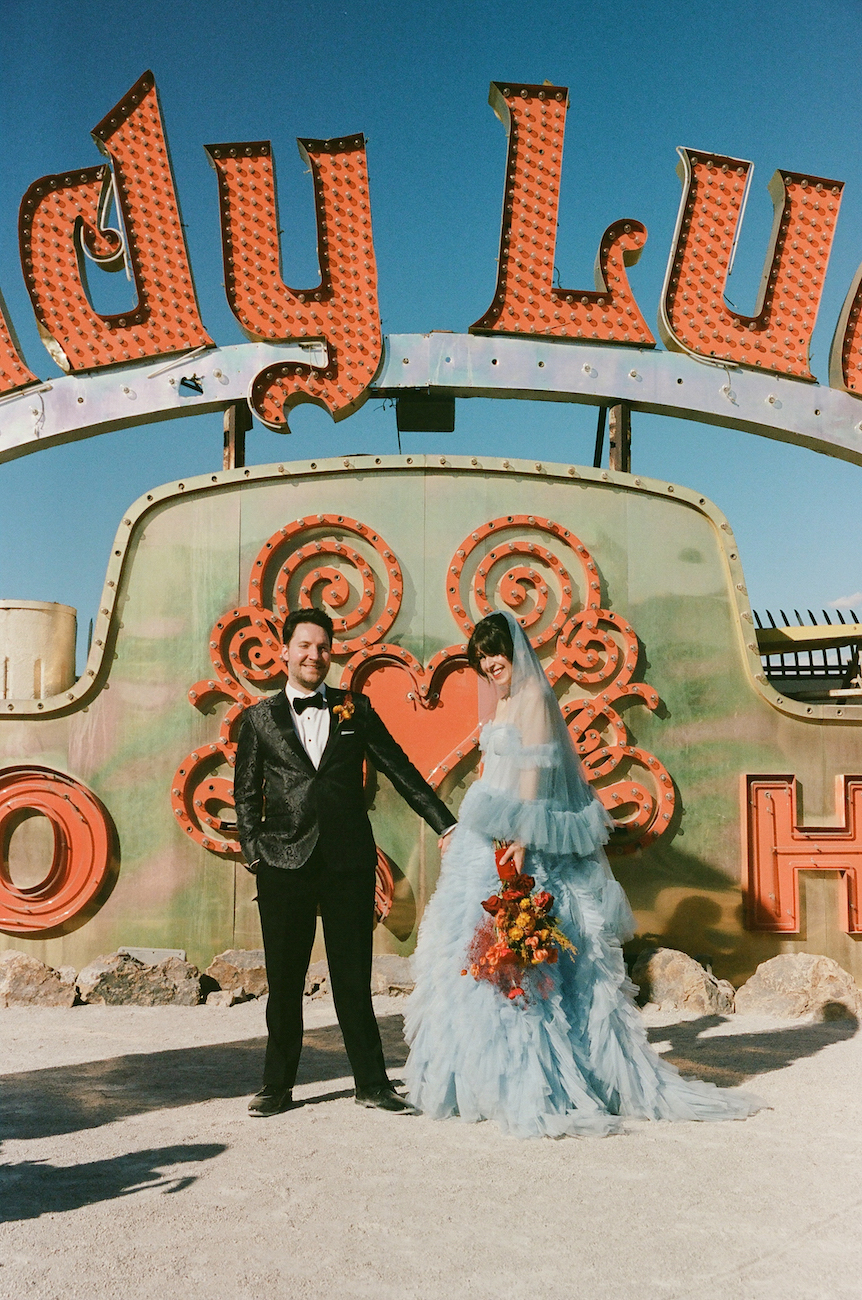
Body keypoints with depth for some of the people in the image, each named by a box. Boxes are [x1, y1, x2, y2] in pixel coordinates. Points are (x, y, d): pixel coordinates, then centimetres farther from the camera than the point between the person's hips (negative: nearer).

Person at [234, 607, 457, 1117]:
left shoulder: (355, 709, 9)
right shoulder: (261, 718, 9)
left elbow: (400, 770, 9)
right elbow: (246, 793, 10)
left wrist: (446, 825, 5)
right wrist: (254, 852, -1)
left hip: (349, 862, 0)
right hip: (285, 864, 0)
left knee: (354, 979, 6)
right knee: (284, 981, 7)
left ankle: (372, 1083, 18)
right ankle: (278, 1085, 22)